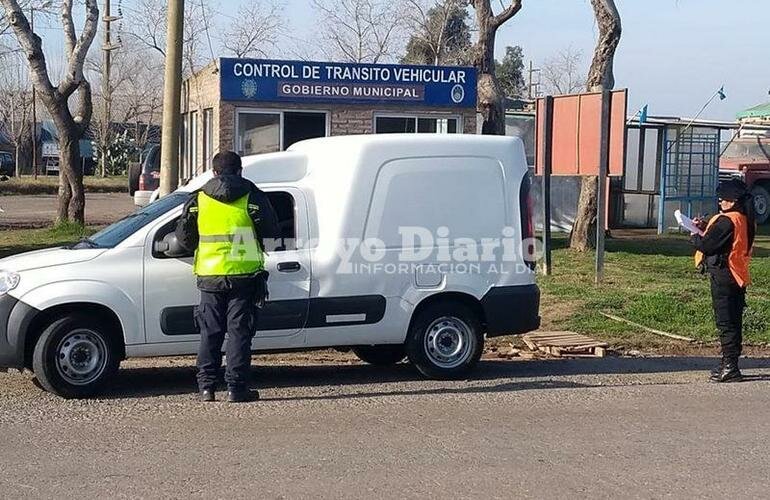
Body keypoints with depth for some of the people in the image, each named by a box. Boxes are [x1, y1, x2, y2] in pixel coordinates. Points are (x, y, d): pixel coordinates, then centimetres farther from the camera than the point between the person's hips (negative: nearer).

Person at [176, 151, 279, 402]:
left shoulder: (198, 199, 5)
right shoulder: (252, 197, -2)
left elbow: (184, 237, 7)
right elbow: (271, 231, 0)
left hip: (209, 275, 2)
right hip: (243, 275, -2)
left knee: (210, 332, 10)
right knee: (239, 331, 2)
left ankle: (206, 387, 8)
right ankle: (236, 387, -1)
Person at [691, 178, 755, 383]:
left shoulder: (726, 221, -18)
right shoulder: (746, 221, 11)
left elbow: (707, 246, -19)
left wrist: (696, 237, 0)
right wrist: (706, 227, 9)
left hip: (723, 276, -9)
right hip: (739, 277, 9)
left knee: (725, 322, -5)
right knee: (734, 322, 13)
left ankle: (729, 368, -4)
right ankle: (730, 365, 20)